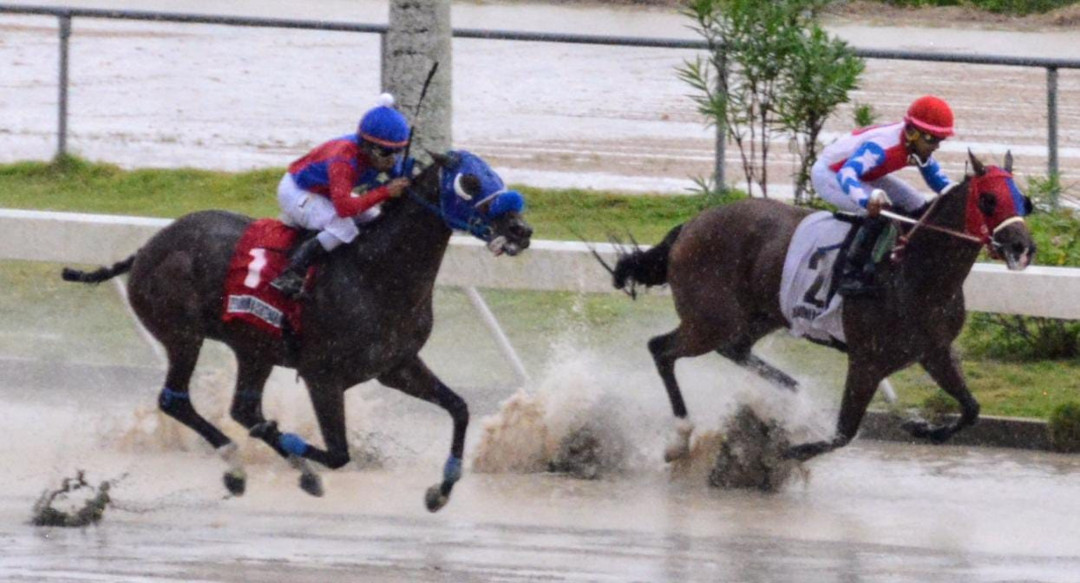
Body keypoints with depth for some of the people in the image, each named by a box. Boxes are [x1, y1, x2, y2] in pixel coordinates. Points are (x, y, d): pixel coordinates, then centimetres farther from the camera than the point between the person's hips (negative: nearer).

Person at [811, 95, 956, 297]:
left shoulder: (919, 146, -13)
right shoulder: (880, 146, -39)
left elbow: (937, 179, 2)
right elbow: (846, 174, -52)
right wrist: (867, 199, -71)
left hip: (865, 177, 9)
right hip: (829, 175, -9)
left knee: (919, 207, 1)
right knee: (879, 212, -31)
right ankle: (849, 277, -24)